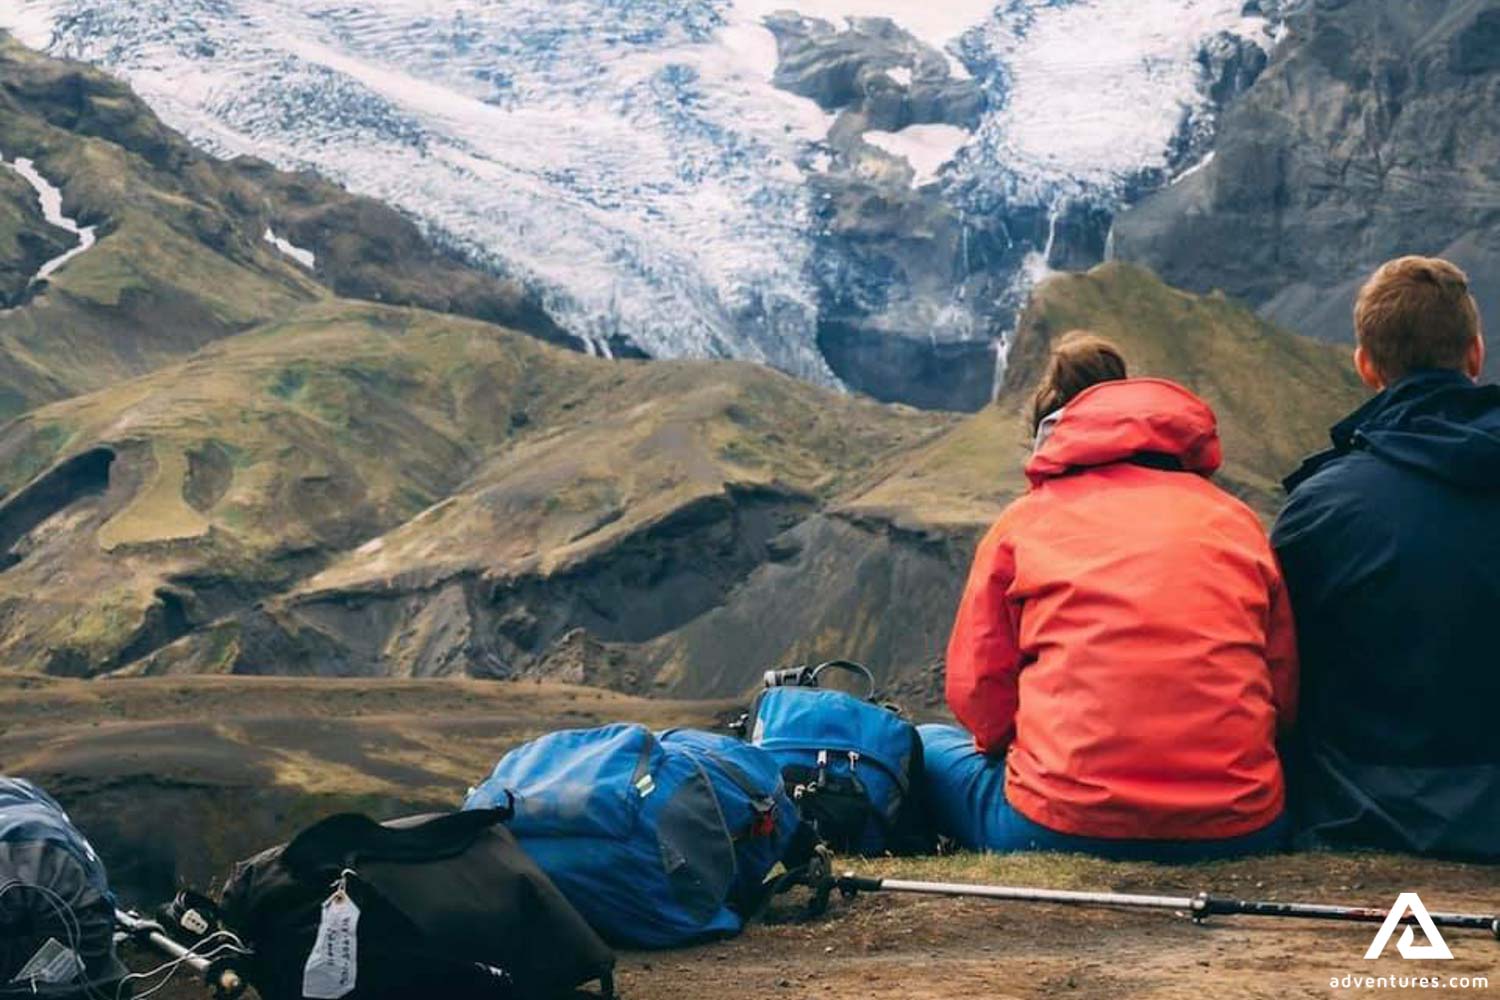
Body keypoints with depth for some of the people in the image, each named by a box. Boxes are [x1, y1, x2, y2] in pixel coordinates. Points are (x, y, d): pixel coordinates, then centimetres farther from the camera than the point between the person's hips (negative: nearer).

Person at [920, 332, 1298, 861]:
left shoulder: (1023, 520, 9)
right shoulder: (1235, 518, 14)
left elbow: (976, 690, 6)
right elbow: (1284, 690, 11)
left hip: (1064, 827, -2)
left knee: (929, 747, 26)